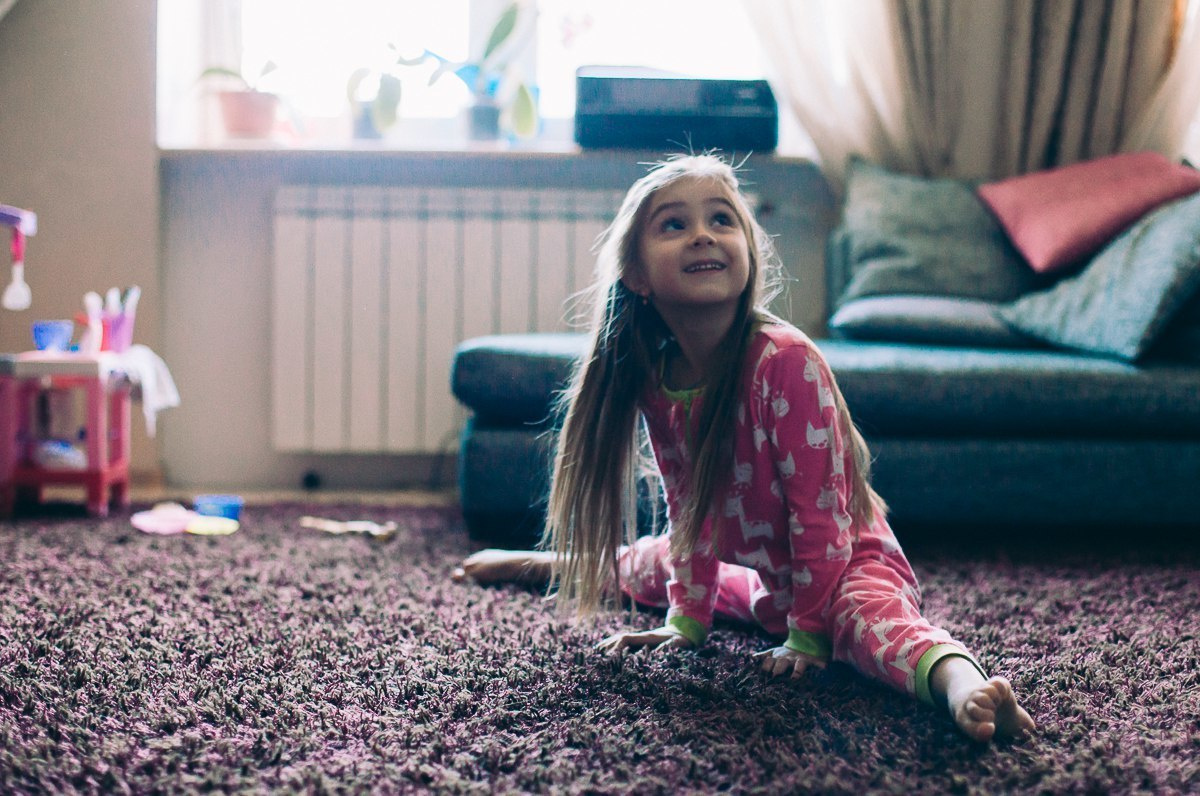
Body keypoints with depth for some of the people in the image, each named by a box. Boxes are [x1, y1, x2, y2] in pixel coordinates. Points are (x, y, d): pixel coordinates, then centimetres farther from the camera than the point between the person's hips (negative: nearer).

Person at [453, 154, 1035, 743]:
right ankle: (556, 564, 56)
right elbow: (690, 510, 4)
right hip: (765, 575, 7)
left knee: (864, 613, -39)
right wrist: (687, 617, 5)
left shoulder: (785, 360, -29)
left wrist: (807, 634, -21)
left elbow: (819, 507, -24)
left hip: (849, 566, -7)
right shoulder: (655, 379, -8)